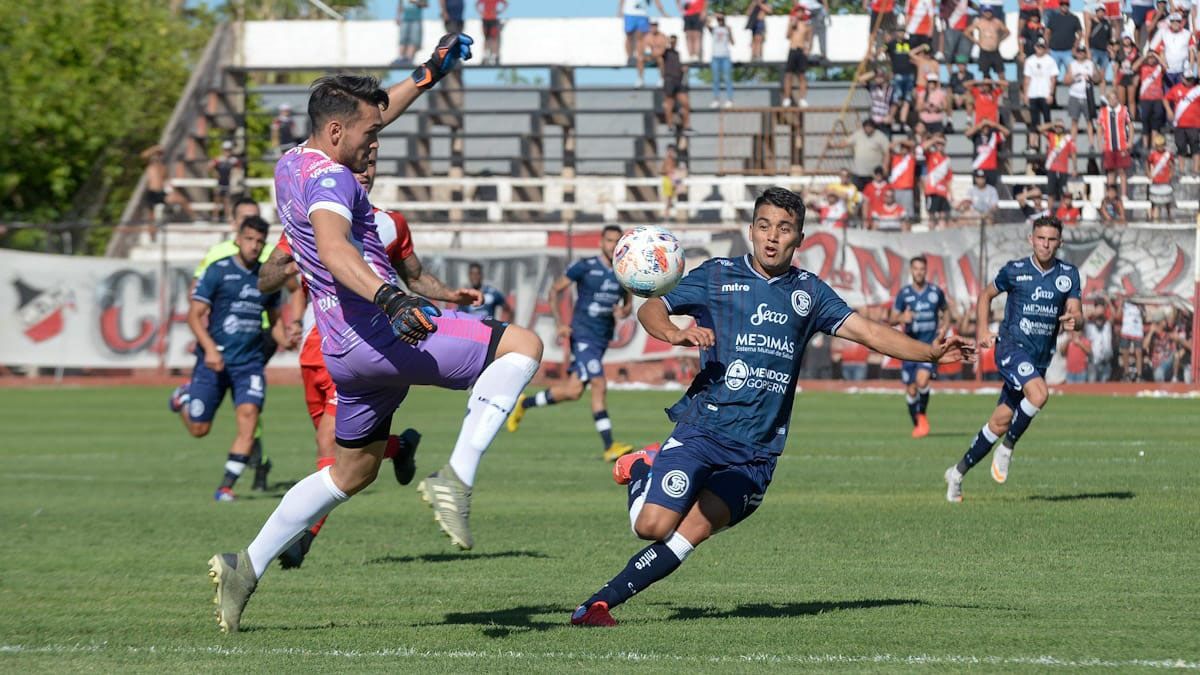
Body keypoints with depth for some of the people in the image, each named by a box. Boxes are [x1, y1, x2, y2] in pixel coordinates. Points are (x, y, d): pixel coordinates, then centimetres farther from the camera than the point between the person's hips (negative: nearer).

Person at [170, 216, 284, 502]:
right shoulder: (218, 271, -5)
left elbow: (274, 320, 21)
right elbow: (194, 314, -7)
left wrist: (285, 339, -1)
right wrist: (210, 349, -21)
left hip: (250, 361, 3)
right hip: (214, 359, -3)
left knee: (248, 414, -20)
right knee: (199, 429, 3)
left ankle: (226, 486, -13)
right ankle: (183, 396, 39)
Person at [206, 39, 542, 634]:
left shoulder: (291, 164, 16)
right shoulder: (329, 178, -14)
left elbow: (365, 115, 33)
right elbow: (333, 248, -35)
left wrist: (429, 74, 35)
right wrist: (388, 298, -50)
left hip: (344, 350, 10)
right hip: (377, 336, -10)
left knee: (353, 471, 23)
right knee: (522, 345, -10)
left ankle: (245, 566, 19)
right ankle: (456, 479, -21)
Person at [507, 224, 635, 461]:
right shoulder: (585, 267, -7)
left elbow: (628, 304, 20)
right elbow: (555, 290, 1)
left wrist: (623, 312, -5)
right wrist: (559, 323, -9)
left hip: (603, 338, 6)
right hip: (583, 333, -6)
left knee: (572, 391, 7)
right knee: (599, 386, -17)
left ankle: (525, 403, 29)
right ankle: (609, 447, -15)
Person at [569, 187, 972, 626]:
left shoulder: (808, 291, 13)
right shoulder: (718, 276, 5)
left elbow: (867, 331, 9)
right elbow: (651, 309, 0)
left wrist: (930, 352, -3)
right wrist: (675, 334, -22)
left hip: (758, 452, 2)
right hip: (702, 429, -2)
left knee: (693, 532, -14)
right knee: (653, 525, -13)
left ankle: (601, 603, -7)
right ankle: (641, 471, 21)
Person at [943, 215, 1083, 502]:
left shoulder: (1069, 274, 4)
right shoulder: (1015, 270, -3)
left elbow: (1077, 315, 0)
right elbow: (986, 295, 13)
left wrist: (1073, 321, -25)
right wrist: (983, 331, 1)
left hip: (1040, 358, 4)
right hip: (1011, 347, -4)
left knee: (1000, 423, 6)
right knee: (1039, 393, -31)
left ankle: (958, 472, 22)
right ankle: (1007, 448, -11)